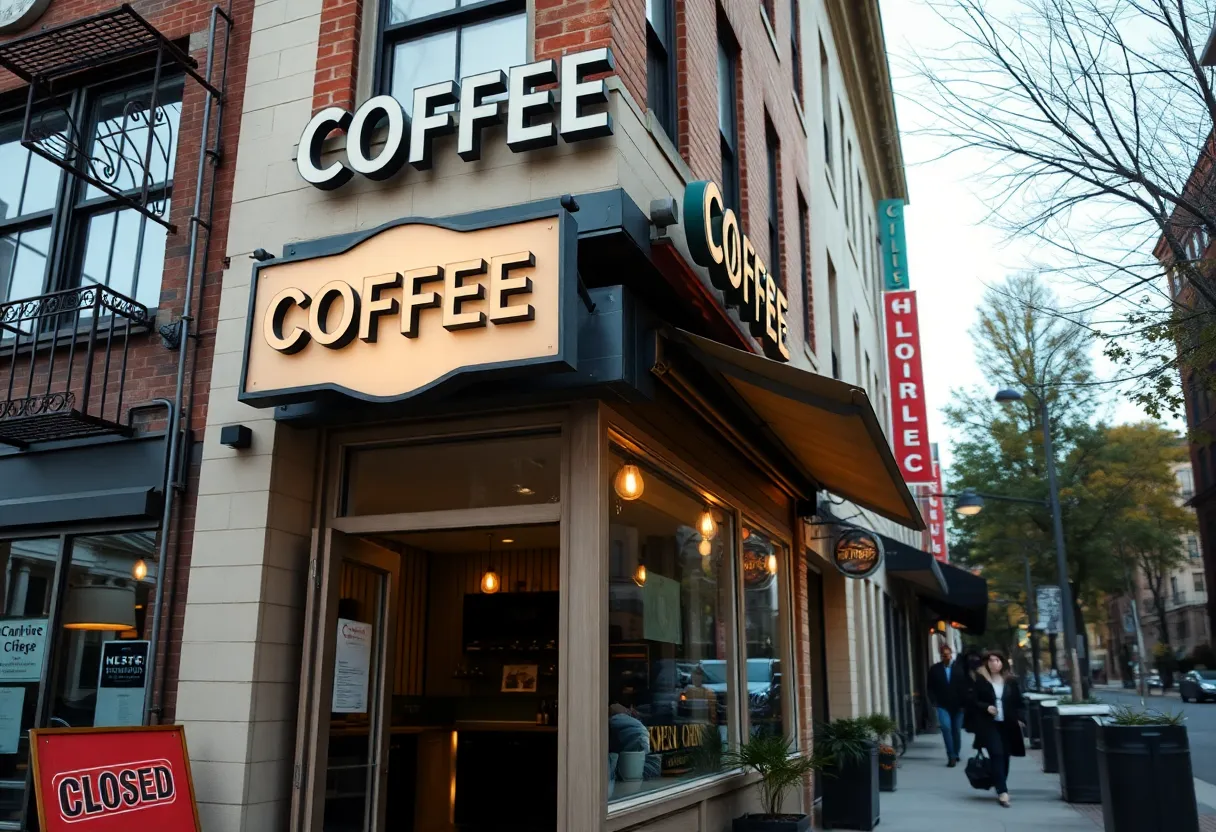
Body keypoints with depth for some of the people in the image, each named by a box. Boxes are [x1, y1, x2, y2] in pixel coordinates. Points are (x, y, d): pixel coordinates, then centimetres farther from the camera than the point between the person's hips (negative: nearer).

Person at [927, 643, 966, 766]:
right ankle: (951, 756, -12)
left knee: (956, 730, 10)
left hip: (958, 705, 0)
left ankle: (956, 754, 31)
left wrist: (964, 702, -8)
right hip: (943, 705, 0)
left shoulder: (960, 667, -4)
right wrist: (934, 701, -6)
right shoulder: (935, 669, 0)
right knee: (946, 727, -18)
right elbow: (930, 687, 5)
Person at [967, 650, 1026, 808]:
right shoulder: (980, 681, -1)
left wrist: (1020, 718, -2)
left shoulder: (1011, 681, 8)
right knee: (997, 754, -14)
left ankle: (1000, 789, 27)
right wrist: (986, 707, -15)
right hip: (989, 725, -3)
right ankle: (1002, 791, -16)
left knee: (1004, 757, 9)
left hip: (1007, 725, 3)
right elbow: (972, 701, 0)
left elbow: (1018, 702, 11)